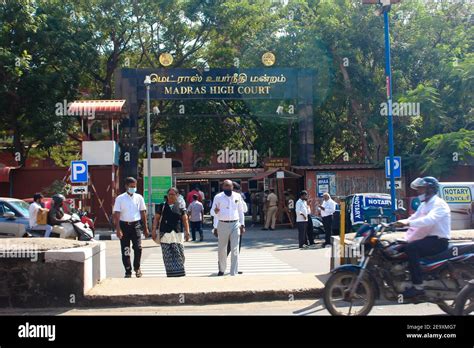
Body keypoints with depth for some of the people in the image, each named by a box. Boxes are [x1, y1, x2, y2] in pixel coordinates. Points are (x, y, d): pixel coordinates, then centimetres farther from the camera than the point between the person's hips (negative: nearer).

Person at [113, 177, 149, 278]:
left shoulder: (139, 197, 6)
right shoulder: (120, 198, 0)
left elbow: (143, 213, 12)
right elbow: (117, 215, -4)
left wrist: (145, 228, 11)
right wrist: (118, 230, -13)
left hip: (136, 225, 1)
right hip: (124, 225, -1)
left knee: (138, 247, -10)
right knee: (125, 250, 2)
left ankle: (137, 268, 12)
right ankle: (128, 271, 14)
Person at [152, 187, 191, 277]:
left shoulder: (181, 206, 7)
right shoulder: (162, 206, 8)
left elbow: (185, 220, 7)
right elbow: (156, 218, 9)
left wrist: (187, 232, 0)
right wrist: (154, 230, 1)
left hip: (177, 234, 0)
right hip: (165, 234, 0)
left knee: (179, 255, -1)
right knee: (168, 256, -1)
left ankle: (179, 273, 9)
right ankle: (171, 274, 2)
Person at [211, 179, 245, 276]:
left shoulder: (237, 196, 6)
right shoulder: (218, 197, 0)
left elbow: (241, 211, 14)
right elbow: (213, 211, 4)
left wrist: (242, 225, 12)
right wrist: (215, 211, -20)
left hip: (235, 224, 1)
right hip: (222, 225, -1)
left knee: (235, 250, -3)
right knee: (222, 249, 8)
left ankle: (234, 273, 0)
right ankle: (222, 269, 26)